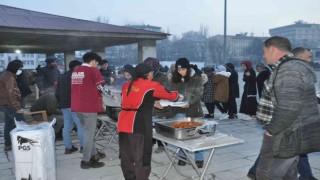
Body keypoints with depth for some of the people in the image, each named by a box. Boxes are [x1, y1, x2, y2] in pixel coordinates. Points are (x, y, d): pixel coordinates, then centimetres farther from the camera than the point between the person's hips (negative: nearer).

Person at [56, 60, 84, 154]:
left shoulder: (62, 77, 18)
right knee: (81, 125, -2)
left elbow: (57, 93, 19)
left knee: (67, 126, 7)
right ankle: (83, 146, 1)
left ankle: (68, 147, 9)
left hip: (64, 105, 8)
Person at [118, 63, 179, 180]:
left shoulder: (127, 85, 17)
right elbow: (171, 96, 13)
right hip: (138, 124, -7)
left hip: (124, 122, 7)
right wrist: (177, 95, 35)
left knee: (126, 156, 14)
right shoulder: (152, 86, 1)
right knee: (142, 156, 1)